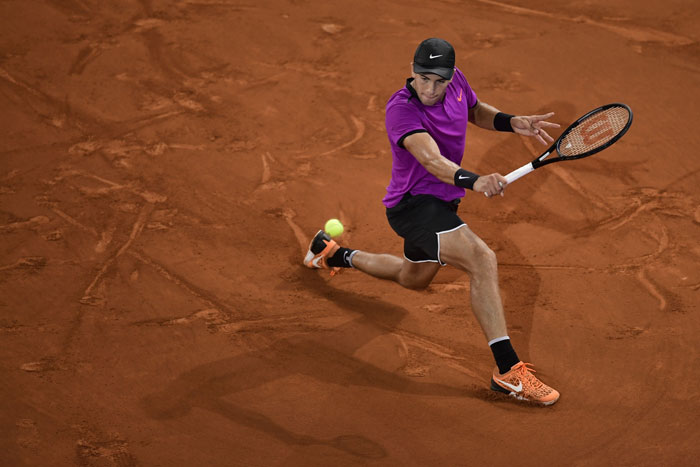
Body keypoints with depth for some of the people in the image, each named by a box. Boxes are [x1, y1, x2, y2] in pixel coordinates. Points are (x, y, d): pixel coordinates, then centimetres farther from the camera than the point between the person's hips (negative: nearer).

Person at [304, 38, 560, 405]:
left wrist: (512, 123, -3)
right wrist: (473, 181, -61)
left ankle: (335, 254, 55)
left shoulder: (456, 80, -5)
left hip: (439, 202, 9)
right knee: (482, 259, -30)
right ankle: (508, 370, -32)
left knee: (413, 279, 32)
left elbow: (476, 112, 17)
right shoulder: (401, 109, -28)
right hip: (413, 204, -9)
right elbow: (432, 160, -43)